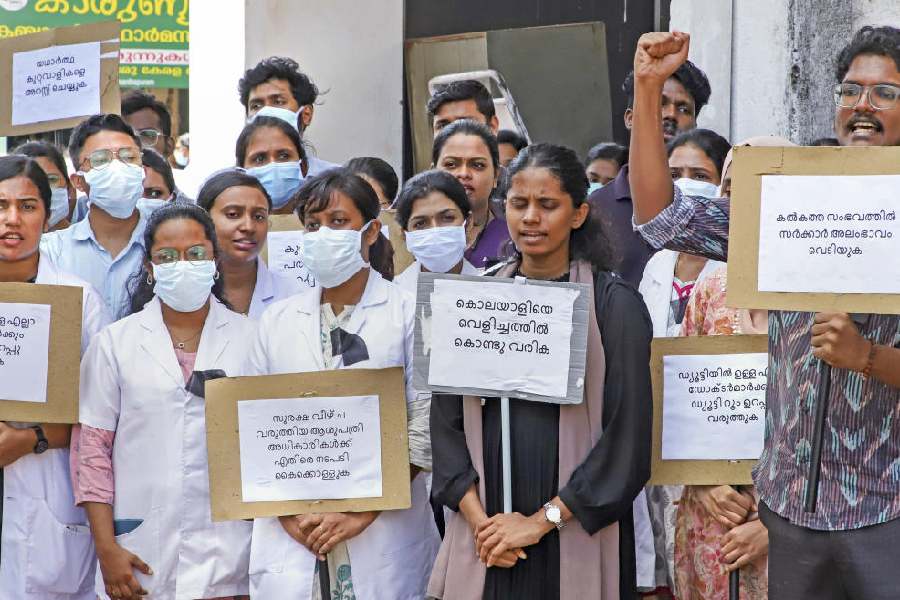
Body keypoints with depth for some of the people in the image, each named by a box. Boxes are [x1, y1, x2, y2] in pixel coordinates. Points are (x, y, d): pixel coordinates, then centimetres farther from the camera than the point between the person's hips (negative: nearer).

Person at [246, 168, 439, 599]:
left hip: (383, 539, -3)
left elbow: (425, 427, -6)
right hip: (289, 539, 3)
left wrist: (363, 511, -12)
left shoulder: (410, 315, 0)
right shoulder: (277, 321, 12)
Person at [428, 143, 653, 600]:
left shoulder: (614, 303, -3)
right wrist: (479, 520, -9)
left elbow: (627, 434, -9)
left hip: (575, 540, -3)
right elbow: (446, 420, 4)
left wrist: (541, 521, -12)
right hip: (484, 539, 3)